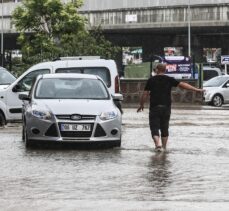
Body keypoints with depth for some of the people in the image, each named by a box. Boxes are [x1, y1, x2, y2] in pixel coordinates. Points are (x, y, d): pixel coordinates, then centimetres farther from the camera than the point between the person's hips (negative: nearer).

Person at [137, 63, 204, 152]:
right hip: (166, 107, 2)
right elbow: (182, 84, 0)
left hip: (154, 107, -2)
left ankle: (158, 144, -23)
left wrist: (141, 105, 14)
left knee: (154, 128, -1)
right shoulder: (169, 80, 3)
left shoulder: (151, 80, 1)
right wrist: (196, 89, 4)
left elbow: (145, 94, 0)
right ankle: (164, 147, 20)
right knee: (164, 128, 15)